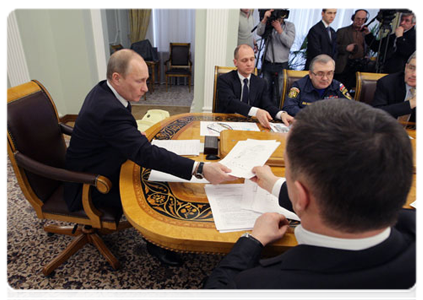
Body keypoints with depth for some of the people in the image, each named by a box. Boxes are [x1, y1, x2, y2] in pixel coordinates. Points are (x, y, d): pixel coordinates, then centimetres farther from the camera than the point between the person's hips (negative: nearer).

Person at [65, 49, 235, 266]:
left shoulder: (103, 91, -4)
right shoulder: (109, 110, -34)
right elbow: (145, 153, -41)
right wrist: (200, 169, -45)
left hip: (100, 170, 9)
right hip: (89, 188, -9)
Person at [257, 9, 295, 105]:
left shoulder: (289, 25, 5)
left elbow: (289, 43, -10)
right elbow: (259, 32, -11)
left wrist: (279, 29, -13)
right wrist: (265, 19, -21)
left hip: (281, 65, -2)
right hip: (267, 64, 2)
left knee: (278, 95, -3)